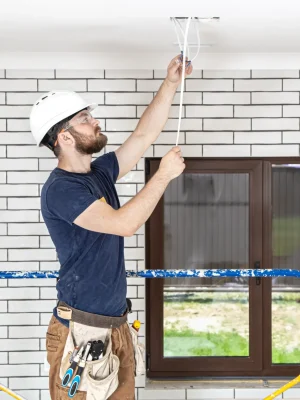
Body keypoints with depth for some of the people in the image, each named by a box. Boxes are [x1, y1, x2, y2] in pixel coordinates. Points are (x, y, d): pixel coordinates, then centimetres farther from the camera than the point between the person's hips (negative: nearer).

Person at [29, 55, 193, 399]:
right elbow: (125, 223, -25)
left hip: (116, 326, 8)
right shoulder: (60, 188, -17)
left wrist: (171, 83, 7)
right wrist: (164, 175, -16)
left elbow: (144, 135, 14)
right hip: (81, 332, -8)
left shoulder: (100, 172, 10)